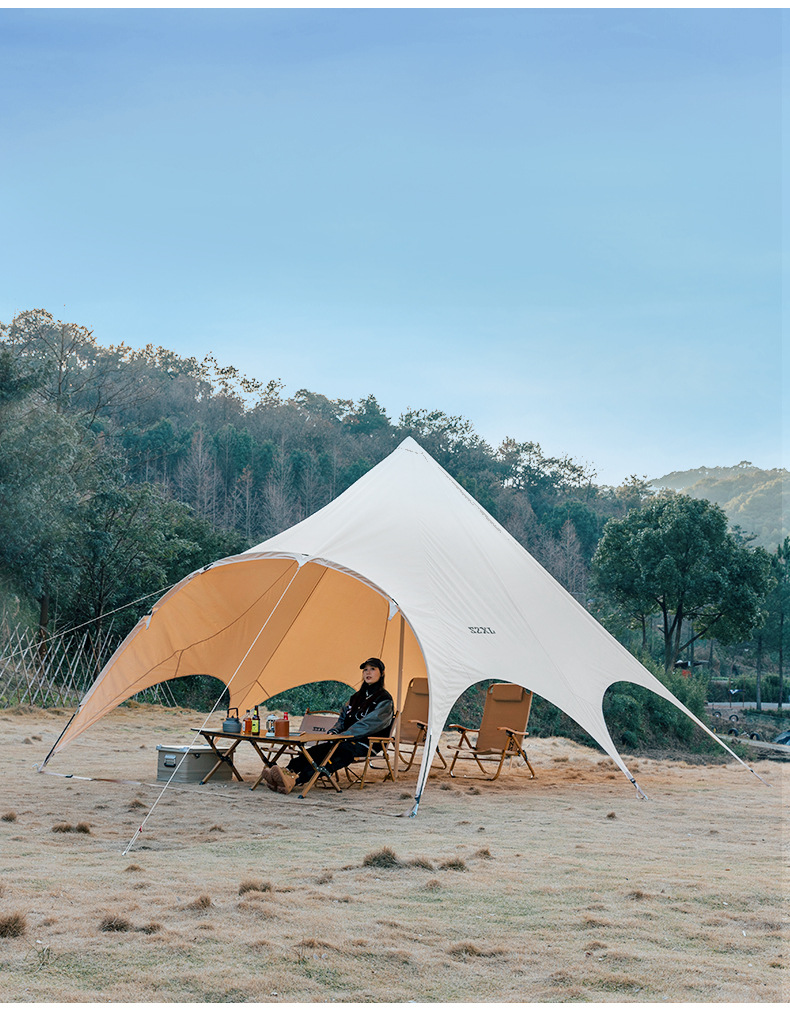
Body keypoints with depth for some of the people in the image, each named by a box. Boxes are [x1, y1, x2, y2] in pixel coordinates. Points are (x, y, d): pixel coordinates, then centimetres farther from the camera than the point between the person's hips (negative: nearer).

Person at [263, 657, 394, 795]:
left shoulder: (384, 700, -3)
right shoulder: (357, 697, 22)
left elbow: (368, 724, -14)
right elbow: (343, 718, 21)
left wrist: (343, 736, -19)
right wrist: (333, 731, -1)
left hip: (366, 745, -7)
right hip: (348, 740, 7)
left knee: (337, 754, -35)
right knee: (318, 750, -23)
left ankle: (296, 781, -56)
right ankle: (288, 771, -45)